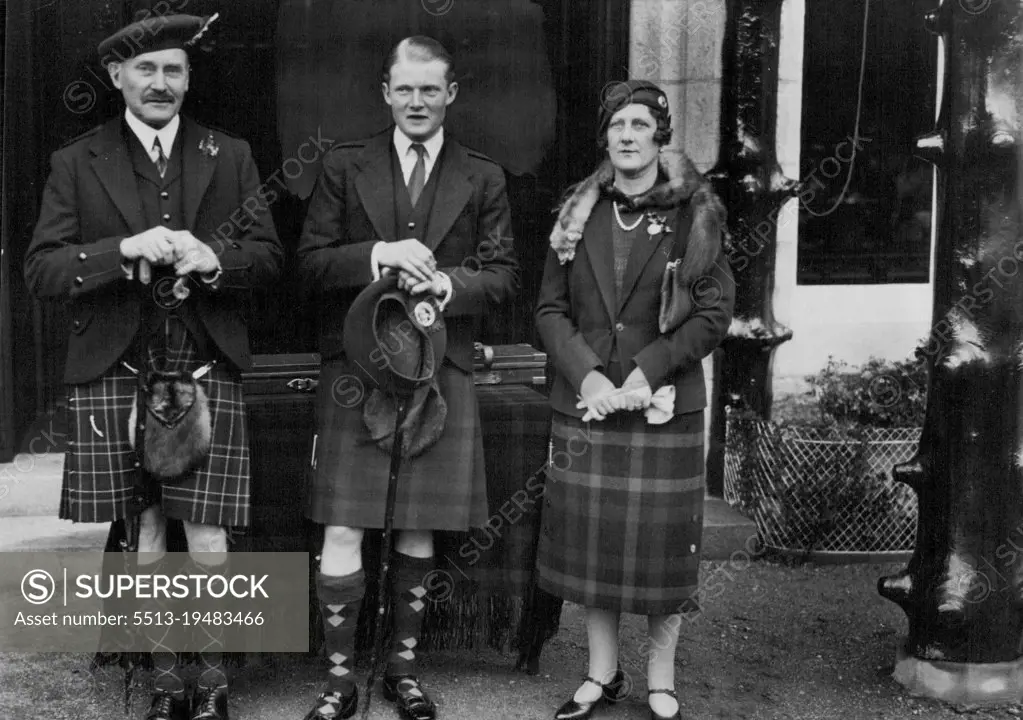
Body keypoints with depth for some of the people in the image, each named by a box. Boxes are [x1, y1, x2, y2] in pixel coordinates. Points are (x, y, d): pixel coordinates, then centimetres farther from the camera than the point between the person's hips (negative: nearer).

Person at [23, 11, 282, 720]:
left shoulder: (230, 157, 10)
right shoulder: (76, 164, 7)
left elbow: (269, 256, 7)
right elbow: (42, 269, -1)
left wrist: (212, 258, -14)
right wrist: (127, 250, -17)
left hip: (207, 372, 0)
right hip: (115, 375, 0)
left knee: (208, 547, -3)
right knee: (144, 546, 5)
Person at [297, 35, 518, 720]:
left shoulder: (483, 178, 9)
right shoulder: (345, 166, 6)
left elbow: (504, 273, 6)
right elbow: (311, 261, 1)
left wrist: (448, 284, -13)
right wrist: (378, 255, -16)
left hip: (441, 368, 1)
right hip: (356, 364, -1)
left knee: (419, 528, 9)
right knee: (343, 529, -4)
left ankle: (404, 664, 25)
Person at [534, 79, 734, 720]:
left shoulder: (695, 214, -1)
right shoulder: (579, 213, 8)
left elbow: (715, 312, -6)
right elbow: (551, 309, 6)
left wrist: (647, 371, -14)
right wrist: (587, 375, -10)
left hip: (665, 404, -3)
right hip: (585, 401, 3)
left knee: (662, 543, 3)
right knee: (591, 541, 9)